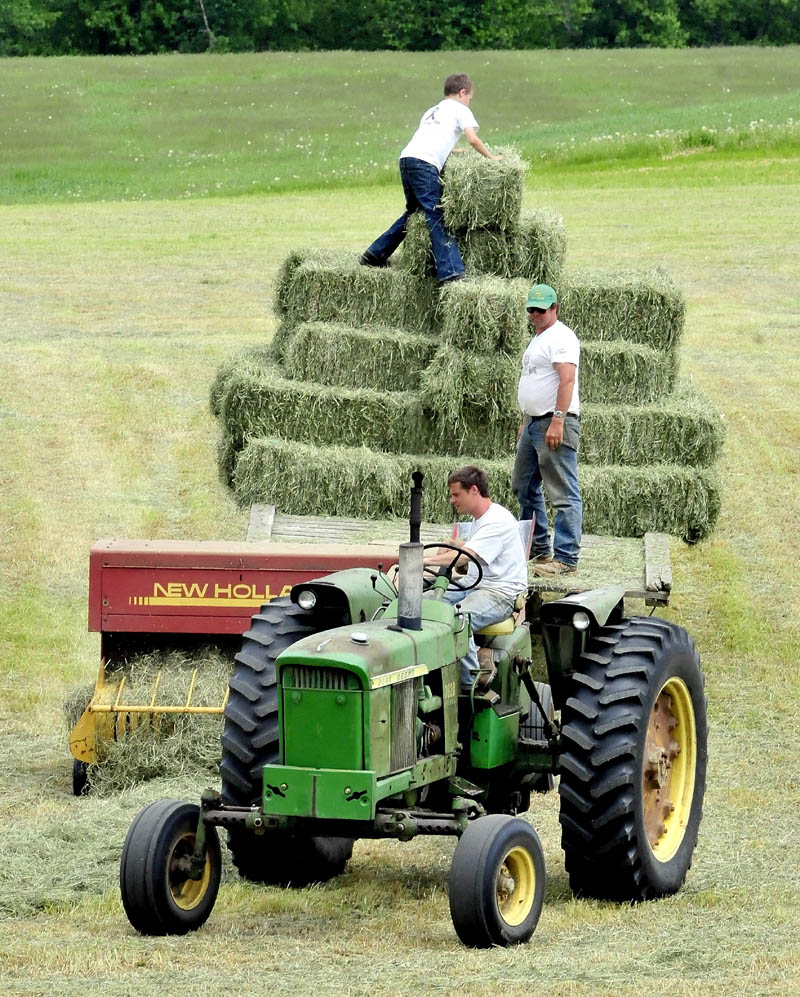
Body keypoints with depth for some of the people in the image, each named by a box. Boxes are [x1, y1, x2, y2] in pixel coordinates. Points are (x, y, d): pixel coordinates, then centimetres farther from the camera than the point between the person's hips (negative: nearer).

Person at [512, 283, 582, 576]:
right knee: (524, 486, 19)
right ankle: (537, 547, 30)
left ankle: (565, 558, -13)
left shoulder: (560, 337, -12)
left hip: (555, 424, -11)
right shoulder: (538, 338, 21)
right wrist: (526, 422, 26)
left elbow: (567, 379, -23)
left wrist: (557, 420, -29)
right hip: (534, 423, 11)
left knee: (563, 494, -10)